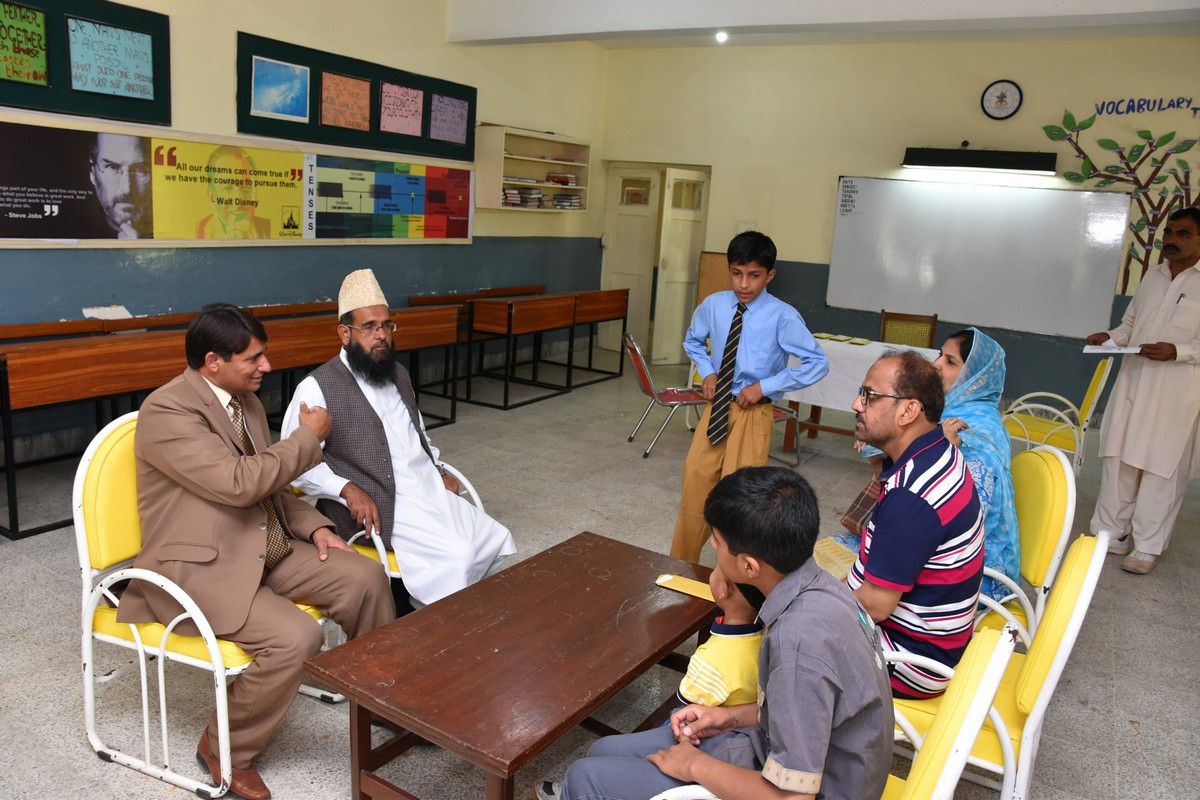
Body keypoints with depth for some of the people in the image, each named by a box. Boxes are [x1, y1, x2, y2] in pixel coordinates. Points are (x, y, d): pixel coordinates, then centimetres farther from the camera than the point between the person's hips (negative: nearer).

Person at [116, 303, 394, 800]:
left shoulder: (245, 400, 8)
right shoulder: (166, 411, -19)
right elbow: (239, 482, -27)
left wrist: (314, 526, 1)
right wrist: (308, 436, -15)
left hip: (266, 547, 8)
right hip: (198, 565, -8)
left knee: (365, 578, -5)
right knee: (296, 637, -27)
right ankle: (225, 748, 0)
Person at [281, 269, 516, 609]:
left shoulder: (399, 375, 16)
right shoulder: (318, 387, -8)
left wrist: (440, 472, 13)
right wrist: (348, 489, -22)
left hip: (432, 493, 8)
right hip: (382, 507, -7)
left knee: (497, 541, -6)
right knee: (458, 557, -23)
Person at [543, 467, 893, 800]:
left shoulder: (800, 641, -34)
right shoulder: (816, 585, -7)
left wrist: (696, 765, -15)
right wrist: (732, 716, 3)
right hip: (783, 753, 8)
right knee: (605, 752, 14)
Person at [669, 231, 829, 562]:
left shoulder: (782, 316, -15)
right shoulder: (714, 305, -2)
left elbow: (818, 363, -14)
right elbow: (692, 341, 18)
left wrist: (764, 386, -16)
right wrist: (707, 371, 0)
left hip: (753, 411, -4)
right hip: (716, 406, 4)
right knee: (696, 477, 8)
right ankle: (682, 562, 25)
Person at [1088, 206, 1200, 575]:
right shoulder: (1152, 276, 12)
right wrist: (1111, 336, 3)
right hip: (1132, 381, 6)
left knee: (1161, 468, 1)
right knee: (1118, 458, 9)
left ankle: (1147, 547, 11)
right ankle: (1111, 532, 21)